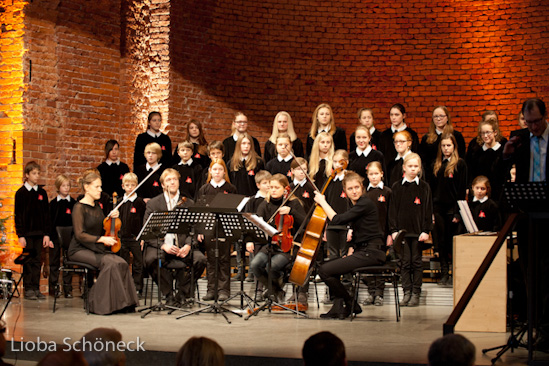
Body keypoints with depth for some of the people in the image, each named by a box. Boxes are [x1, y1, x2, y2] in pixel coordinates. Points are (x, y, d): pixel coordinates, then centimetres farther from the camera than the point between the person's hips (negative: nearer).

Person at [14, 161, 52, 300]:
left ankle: (36, 289, 9)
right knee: (28, 261, -1)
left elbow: (46, 214, 10)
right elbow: (18, 215, -2)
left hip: (39, 232, 3)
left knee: (37, 261, 4)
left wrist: (47, 234, 3)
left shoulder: (42, 193, 9)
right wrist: (20, 235, -9)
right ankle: (28, 289, 5)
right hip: (27, 233, -3)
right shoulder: (21, 193, -1)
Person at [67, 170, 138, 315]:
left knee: (122, 263, -20)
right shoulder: (79, 208, -8)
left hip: (96, 248, 7)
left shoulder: (97, 207, 15)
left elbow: (104, 230, 22)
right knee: (109, 262, -31)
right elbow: (80, 235, -16)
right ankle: (102, 304, -22)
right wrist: (102, 239, -22)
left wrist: (112, 218, 5)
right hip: (80, 250, -7)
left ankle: (121, 303, -17)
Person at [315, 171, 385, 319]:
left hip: (370, 253, -10)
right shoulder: (356, 205, 17)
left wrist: (322, 201, -10)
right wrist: (350, 253, 9)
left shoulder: (365, 203, -13)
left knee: (325, 270, -15)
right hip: (362, 251, 10)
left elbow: (337, 220, -21)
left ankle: (351, 304, 0)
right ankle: (338, 308, 8)